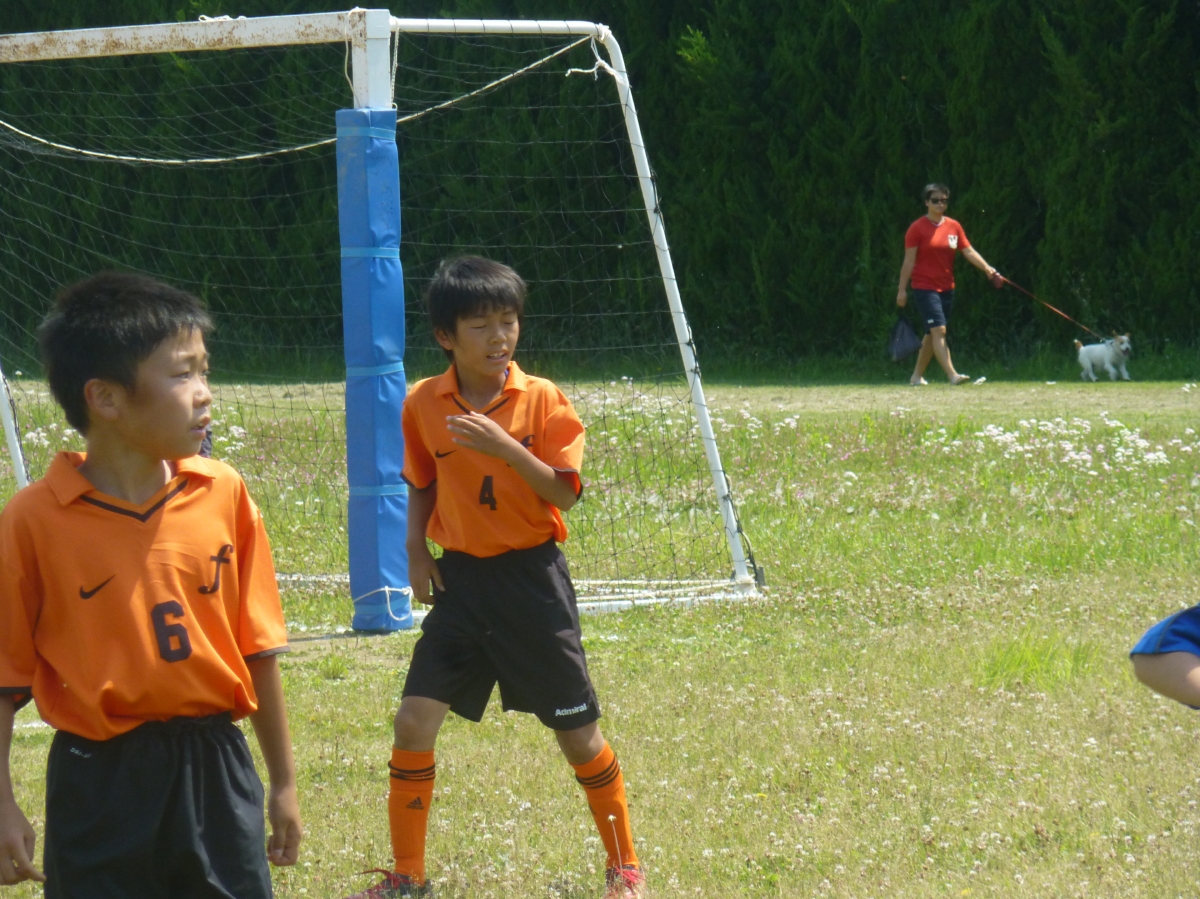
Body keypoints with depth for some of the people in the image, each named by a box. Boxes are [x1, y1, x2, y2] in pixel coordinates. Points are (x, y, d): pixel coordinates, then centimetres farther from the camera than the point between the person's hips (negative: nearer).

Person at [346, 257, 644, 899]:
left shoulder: (542, 400, -9)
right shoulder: (423, 406, 0)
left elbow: (563, 493, -16)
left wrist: (504, 446, -28)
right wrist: (416, 552, 1)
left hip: (532, 580, -3)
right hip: (461, 578, 3)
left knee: (576, 730, 4)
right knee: (414, 720, -5)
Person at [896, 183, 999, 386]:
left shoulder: (954, 226, 8)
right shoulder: (918, 228, -6)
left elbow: (969, 252, 5)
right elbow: (909, 261, -6)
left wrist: (988, 269, -10)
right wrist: (902, 289, -7)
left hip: (946, 288, 6)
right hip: (925, 287, -6)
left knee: (932, 335, 11)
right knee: (939, 330, -16)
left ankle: (917, 375, 22)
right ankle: (952, 375, -25)